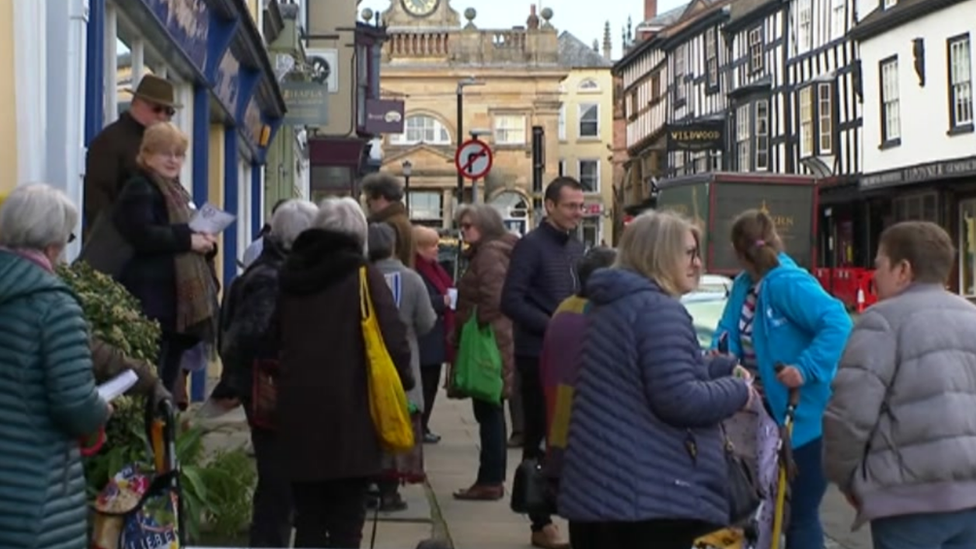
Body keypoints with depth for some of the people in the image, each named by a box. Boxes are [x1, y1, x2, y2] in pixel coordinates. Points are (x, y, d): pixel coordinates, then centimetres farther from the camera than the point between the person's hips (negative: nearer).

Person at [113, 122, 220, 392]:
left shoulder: (177, 191, 23)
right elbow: (143, 235, -21)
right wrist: (188, 239, -18)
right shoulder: (139, 189, -5)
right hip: (153, 298, -9)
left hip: (183, 296, 9)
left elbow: (189, 235, 31)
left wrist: (206, 242, 8)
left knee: (170, 372, 11)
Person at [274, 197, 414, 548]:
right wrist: (403, 382, 3)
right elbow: (392, 338, -12)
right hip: (349, 413, -4)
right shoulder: (362, 275, -6)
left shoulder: (291, 275, 9)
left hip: (298, 410, 4)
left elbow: (275, 338, 16)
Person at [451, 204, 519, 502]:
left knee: (488, 413, -7)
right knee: (491, 413, 14)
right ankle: (493, 479, 20)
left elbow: (493, 297, -24)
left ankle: (490, 480, -3)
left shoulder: (489, 253, -13)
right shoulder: (485, 252, 19)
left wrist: (480, 324, -12)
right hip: (492, 344, 11)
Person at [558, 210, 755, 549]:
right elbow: (678, 399, -22)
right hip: (649, 495, -9)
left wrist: (724, 368, 19)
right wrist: (738, 391, -5)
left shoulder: (609, 305, 17)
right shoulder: (660, 309, -14)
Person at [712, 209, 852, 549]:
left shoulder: (788, 283, -21)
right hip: (768, 412, 9)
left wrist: (805, 369, -34)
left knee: (801, 514, -1)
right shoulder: (743, 285, 7)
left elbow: (838, 323, -29)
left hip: (805, 417, -9)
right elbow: (730, 330, 7)